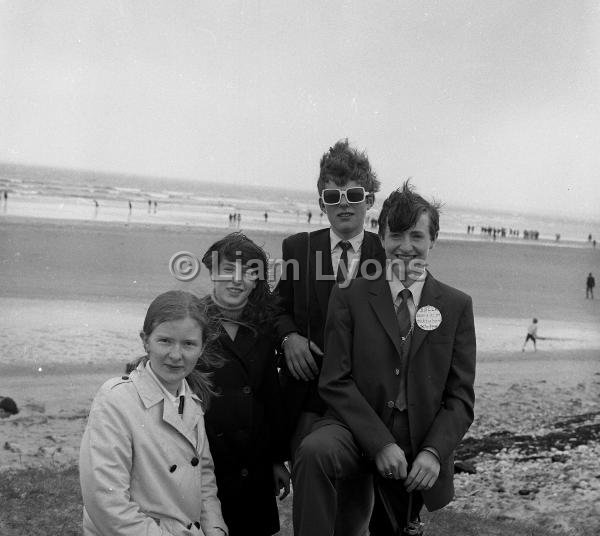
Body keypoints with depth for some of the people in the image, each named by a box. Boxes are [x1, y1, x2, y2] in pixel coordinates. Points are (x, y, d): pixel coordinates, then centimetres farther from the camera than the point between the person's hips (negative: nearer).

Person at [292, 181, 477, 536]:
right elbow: (335, 381, -7)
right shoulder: (350, 296, -1)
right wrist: (380, 443, -18)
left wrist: (434, 452, -15)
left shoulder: (457, 305, 3)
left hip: (422, 443, 2)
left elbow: (461, 396, 1)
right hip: (358, 428, -2)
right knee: (314, 452, -32)